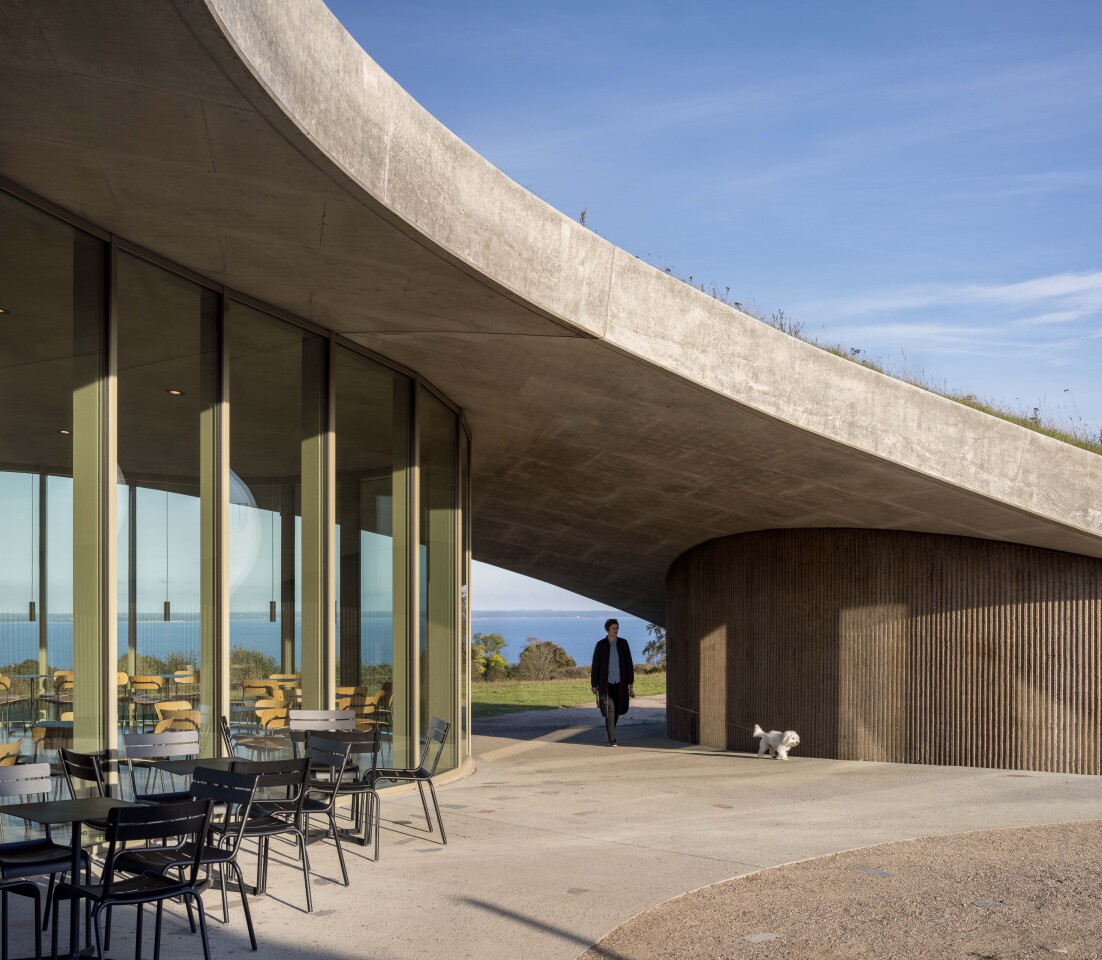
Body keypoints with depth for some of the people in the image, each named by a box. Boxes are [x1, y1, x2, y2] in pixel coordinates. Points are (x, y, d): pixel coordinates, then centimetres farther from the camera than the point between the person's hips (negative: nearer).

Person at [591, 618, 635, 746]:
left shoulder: (623, 643, 6)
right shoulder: (601, 644, -2)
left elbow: (629, 663, 8)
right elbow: (595, 665, 2)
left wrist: (630, 682, 3)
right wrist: (594, 684, 1)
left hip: (620, 683, 3)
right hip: (606, 683, -3)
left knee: (617, 711, 9)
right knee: (610, 709, -14)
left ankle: (611, 734, 29)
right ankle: (611, 739, -11)